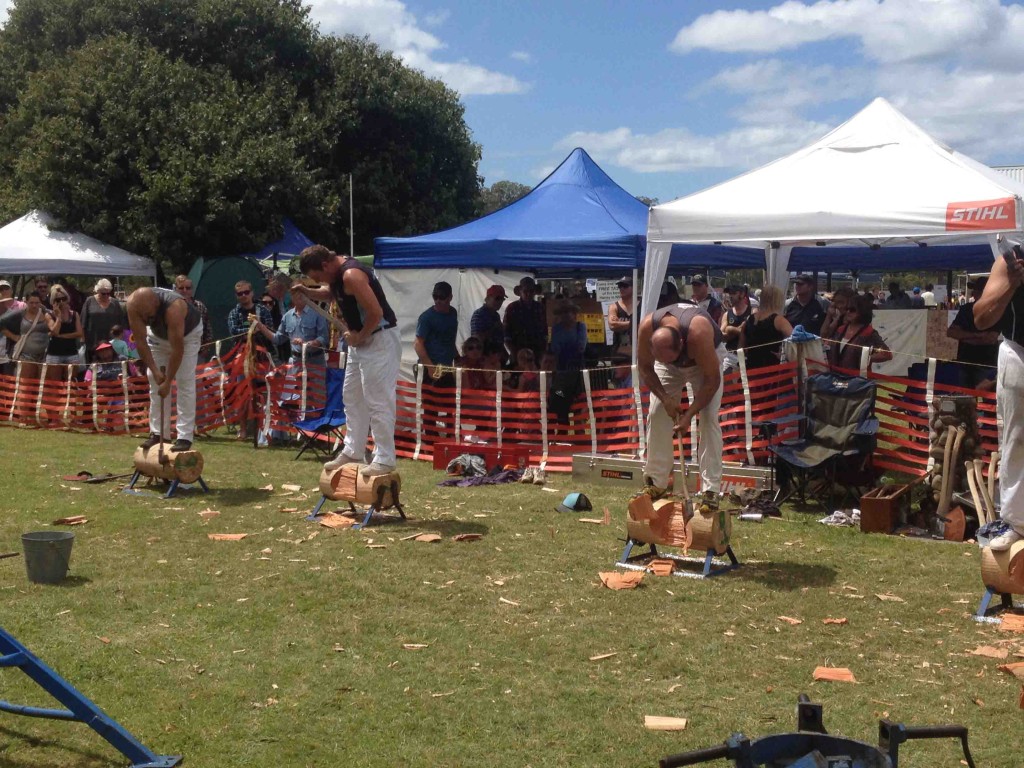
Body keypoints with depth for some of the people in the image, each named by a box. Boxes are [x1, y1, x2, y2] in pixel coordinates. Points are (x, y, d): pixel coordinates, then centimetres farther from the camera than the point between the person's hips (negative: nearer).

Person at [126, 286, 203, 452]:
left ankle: (185, 437, -16)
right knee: (154, 381, -2)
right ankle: (157, 433, 4)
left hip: (187, 333, -4)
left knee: (185, 382, -14)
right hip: (158, 334, 5)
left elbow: (177, 349, -39)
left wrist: (168, 381, -35)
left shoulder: (173, 308, -44)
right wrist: (154, 370, -27)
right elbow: (140, 341, -24)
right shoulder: (134, 305, -32)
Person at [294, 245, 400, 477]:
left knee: (378, 401, -9)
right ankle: (352, 452, 25)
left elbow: (376, 312, -29)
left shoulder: (351, 274, -24)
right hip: (361, 340, 11)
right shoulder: (337, 273, 7)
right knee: (353, 398, 16)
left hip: (380, 340, -11)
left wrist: (359, 337, -15)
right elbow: (328, 294, 29)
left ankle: (385, 459, -4)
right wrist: (306, 291, 10)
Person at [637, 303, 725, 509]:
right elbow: (645, 368, -15)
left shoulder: (698, 332, -44)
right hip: (670, 367, 4)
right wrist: (665, 399, -24)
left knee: (709, 419, -17)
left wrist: (690, 413, -30)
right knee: (656, 414, -6)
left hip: (707, 358, -3)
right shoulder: (647, 327, -35)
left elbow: (712, 380, -32)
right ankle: (656, 482, 4)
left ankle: (711, 490, -17)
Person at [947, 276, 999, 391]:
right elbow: (950, 332, 2)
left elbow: (991, 338, -15)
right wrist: (976, 335, -10)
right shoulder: (966, 309, 9)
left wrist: (965, 337, -6)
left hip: (985, 365, -5)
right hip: (964, 362, 5)